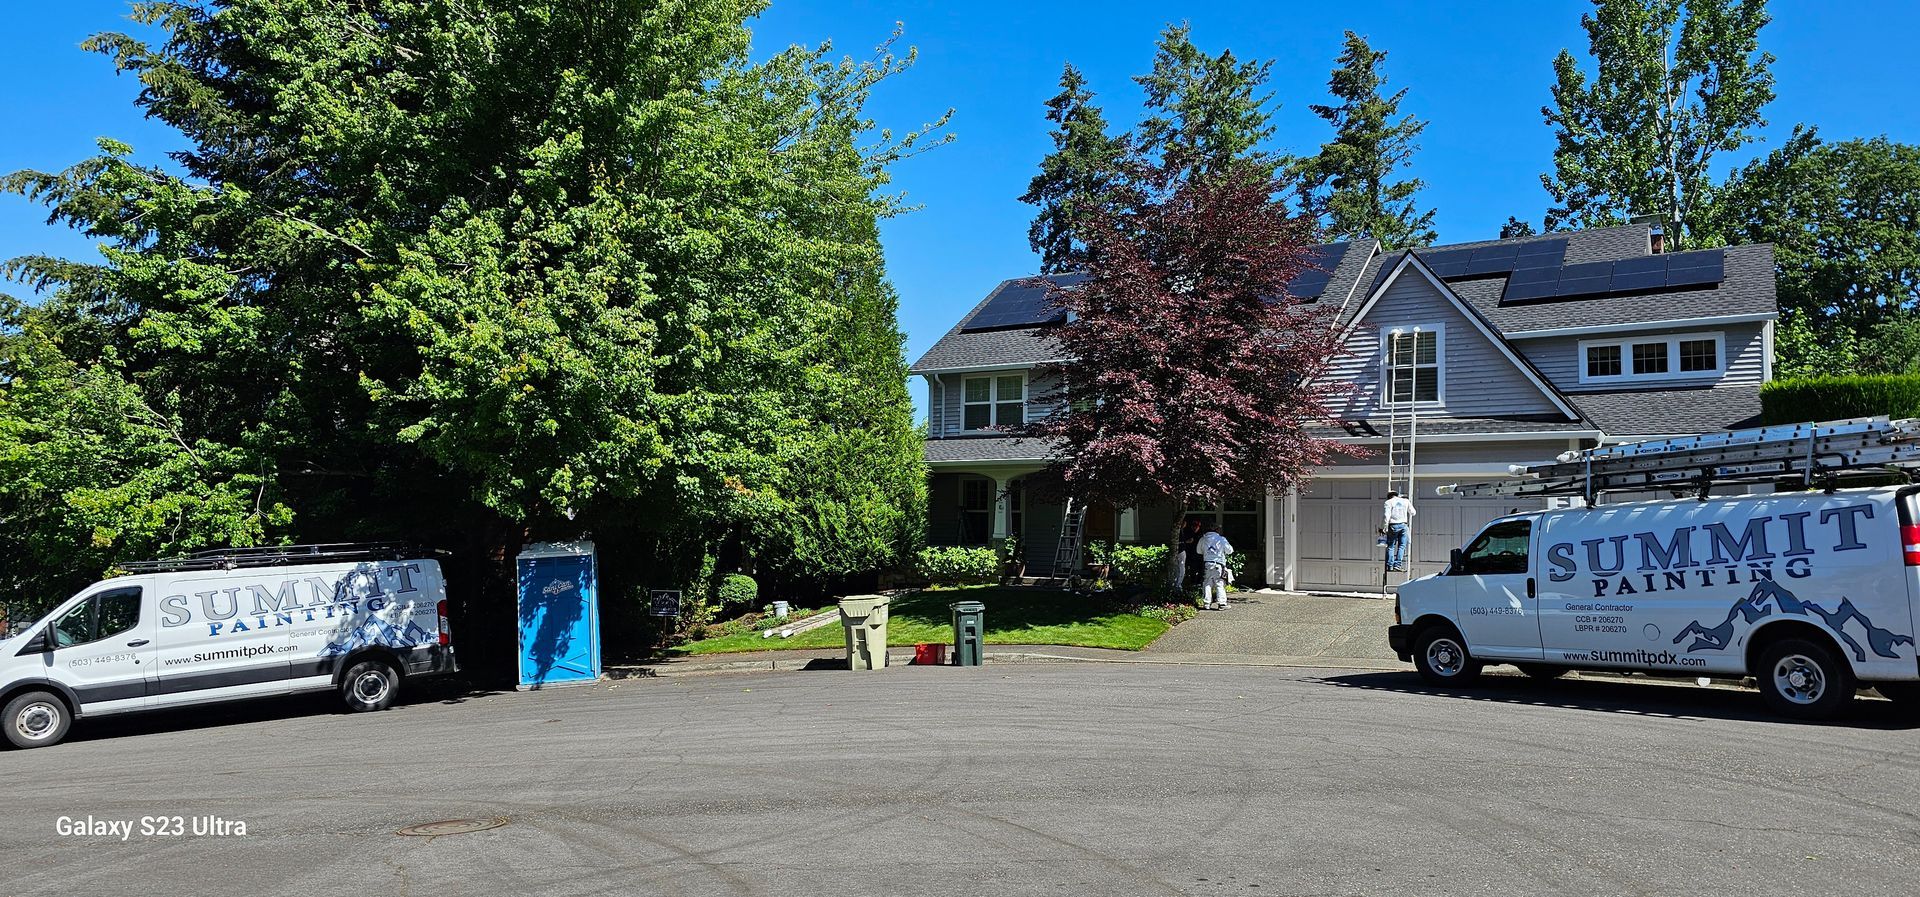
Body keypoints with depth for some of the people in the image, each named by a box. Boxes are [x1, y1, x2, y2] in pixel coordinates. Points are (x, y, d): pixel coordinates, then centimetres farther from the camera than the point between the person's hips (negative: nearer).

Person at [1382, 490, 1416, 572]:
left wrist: (1384, 528, -10)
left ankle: (1390, 565, -2)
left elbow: (1386, 516, -10)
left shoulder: (1388, 502, 0)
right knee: (1401, 546, 6)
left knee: (1391, 546, 3)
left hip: (1393, 525, -2)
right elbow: (1413, 512, 17)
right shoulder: (1406, 501, 12)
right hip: (1403, 525, 2)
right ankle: (1398, 564, -4)